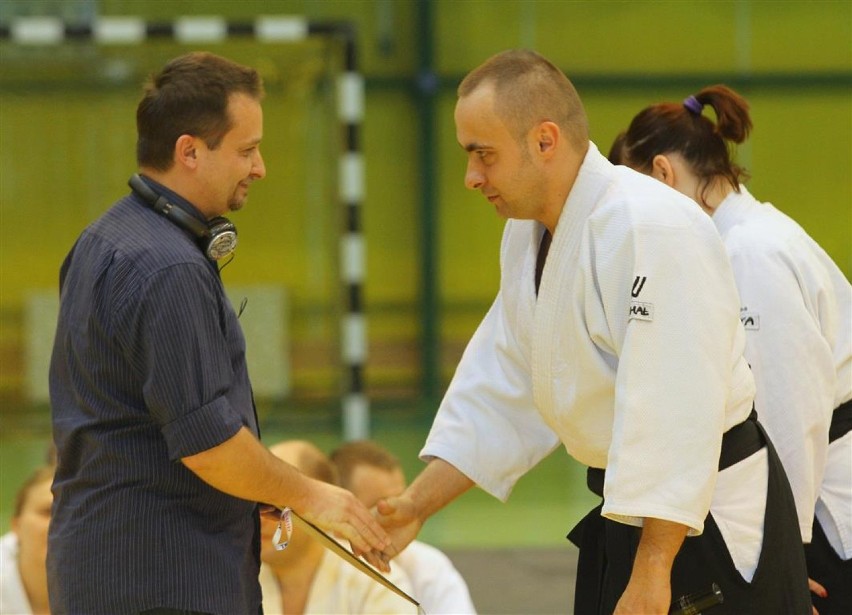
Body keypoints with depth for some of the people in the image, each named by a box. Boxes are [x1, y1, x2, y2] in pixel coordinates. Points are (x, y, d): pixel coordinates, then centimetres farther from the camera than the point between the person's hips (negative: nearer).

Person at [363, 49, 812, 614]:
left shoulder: (654, 232, -24)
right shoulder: (529, 233, 8)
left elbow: (677, 414, -28)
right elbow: (501, 394, 12)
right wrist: (416, 506, 3)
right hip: (625, 515, 9)